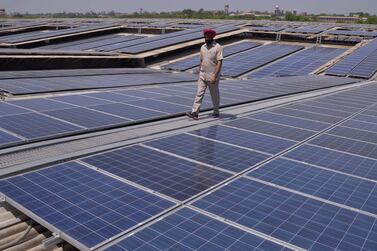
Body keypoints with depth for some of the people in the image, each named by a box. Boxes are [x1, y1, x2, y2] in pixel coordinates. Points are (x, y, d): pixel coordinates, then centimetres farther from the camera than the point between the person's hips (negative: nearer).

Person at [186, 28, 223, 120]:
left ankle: (216, 112, 24)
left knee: (215, 95, 9)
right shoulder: (203, 47, 9)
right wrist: (199, 74, 15)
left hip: (212, 76, -5)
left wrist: (214, 76, -23)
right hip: (202, 75, 5)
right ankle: (195, 112, -8)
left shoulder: (217, 47, -10)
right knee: (199, 93, -3)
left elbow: (219, 62, -16)